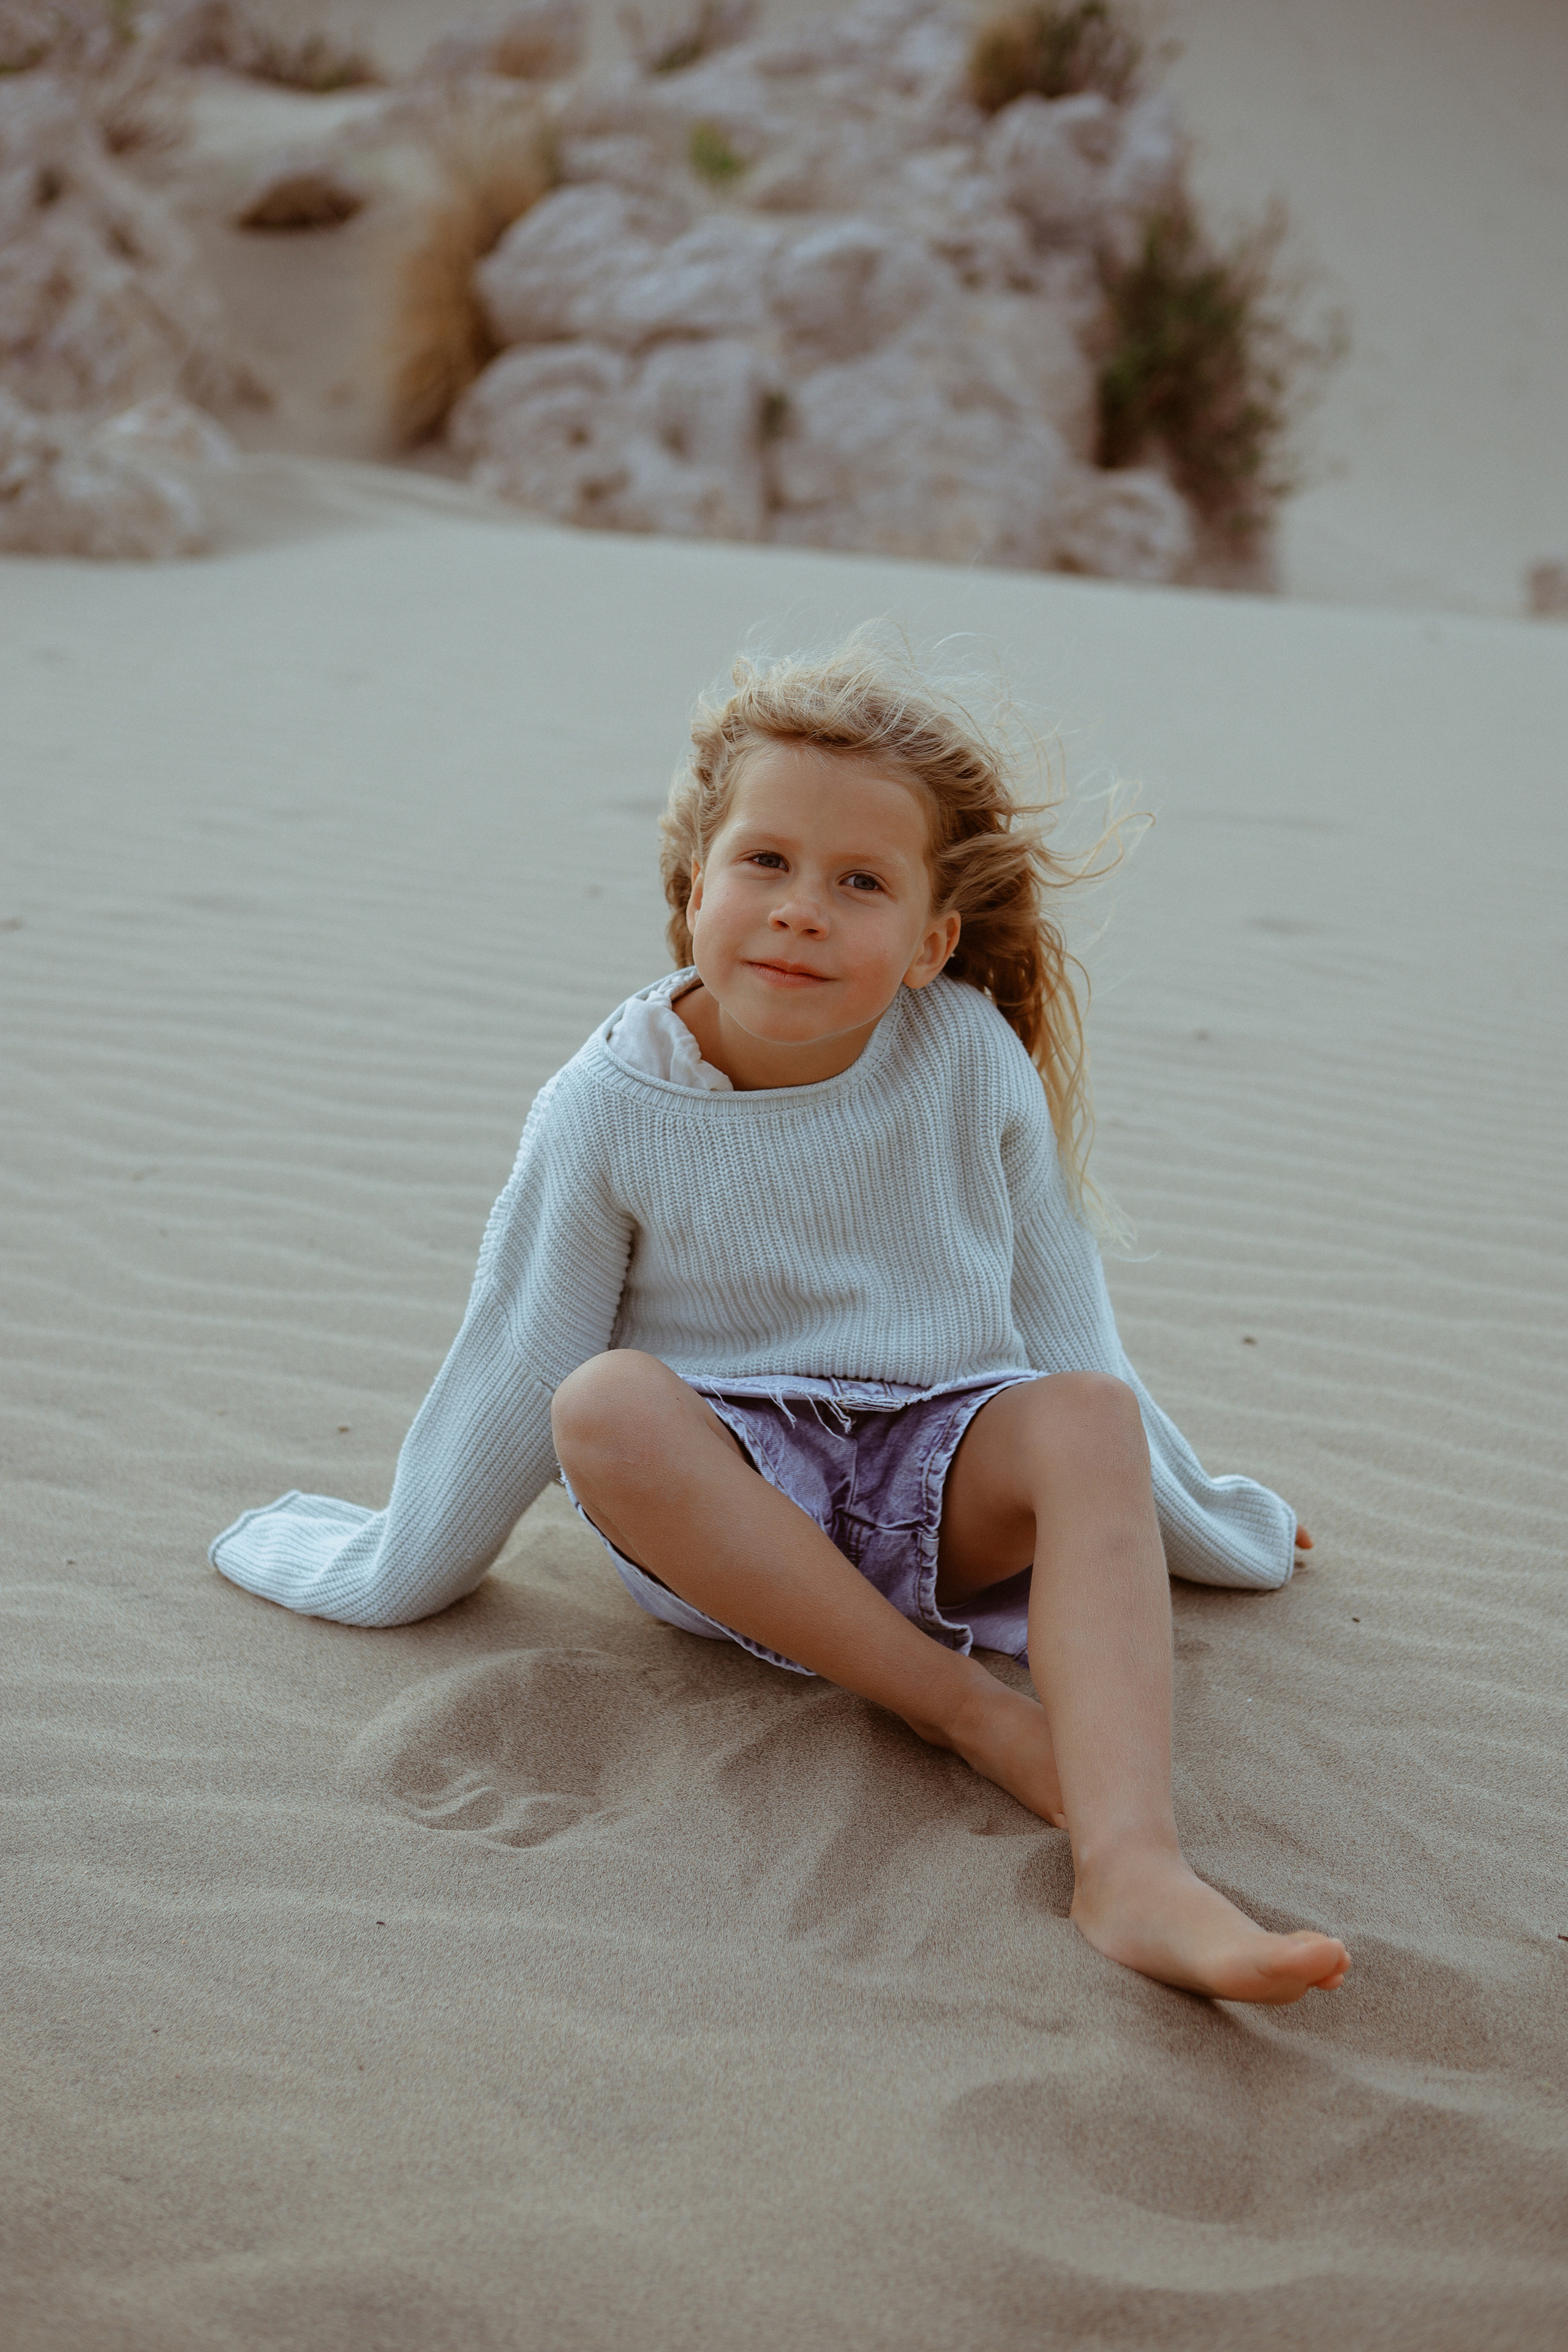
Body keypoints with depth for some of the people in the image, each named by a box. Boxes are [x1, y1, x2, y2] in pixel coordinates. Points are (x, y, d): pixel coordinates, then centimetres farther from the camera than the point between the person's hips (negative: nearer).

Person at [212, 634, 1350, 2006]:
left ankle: (1131, 1863, -45)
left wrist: (1203, 1529, 16)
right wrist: (391, 1574, 8)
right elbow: (513, 1372, 1)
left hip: (941, 1482, 1)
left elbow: (1059, 1313, 7)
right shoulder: (609, 1111, -9)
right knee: (609, 1404, -33)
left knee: (1086, 1415, -30)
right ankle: (961, 1703, -28)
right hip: (723, 1497, -1)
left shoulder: (970, 1058, -5)